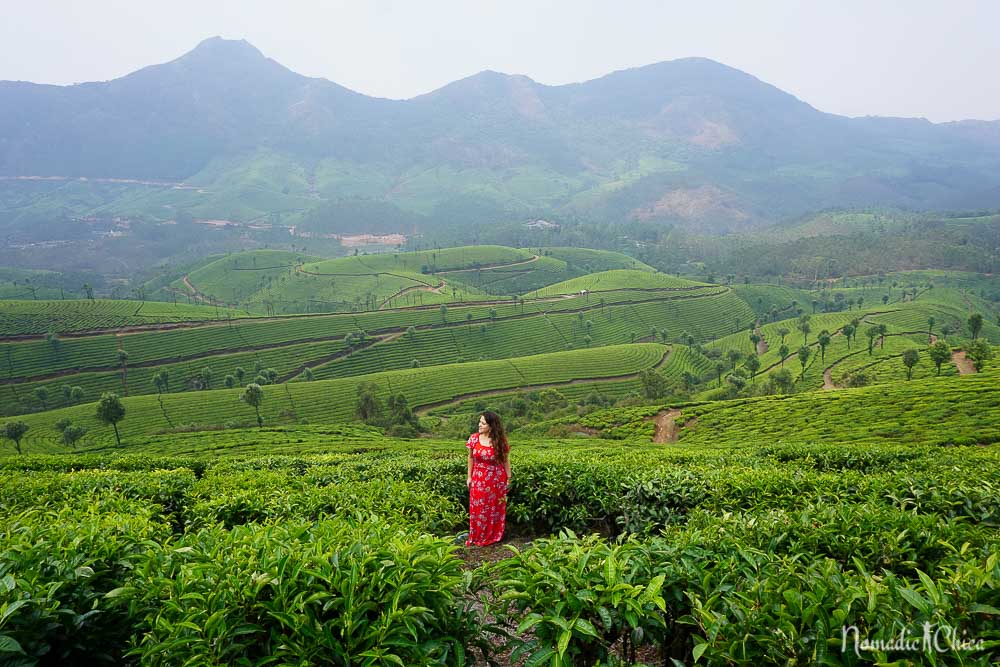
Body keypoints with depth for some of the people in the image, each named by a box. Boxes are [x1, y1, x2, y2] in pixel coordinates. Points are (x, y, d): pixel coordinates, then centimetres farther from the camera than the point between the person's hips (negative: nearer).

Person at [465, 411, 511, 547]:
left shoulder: (500, 440, -11)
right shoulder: (474, 438, -7)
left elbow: (506, 460, -3)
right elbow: (471, 458, 5)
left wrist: (508, 478, -3)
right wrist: (469, 477, 6)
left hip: (497, 479, -1)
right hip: (479, 479, 1)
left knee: (495, 508, 11)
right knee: (478, 508, 8)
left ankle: (493, 537, 27)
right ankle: (476, 537, 24)